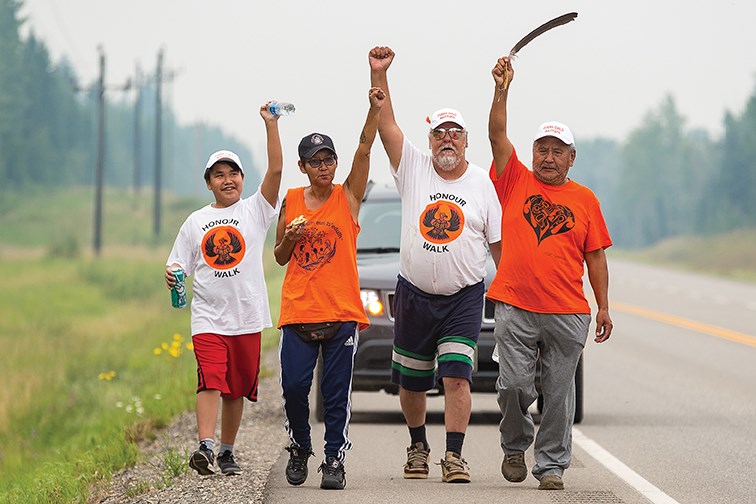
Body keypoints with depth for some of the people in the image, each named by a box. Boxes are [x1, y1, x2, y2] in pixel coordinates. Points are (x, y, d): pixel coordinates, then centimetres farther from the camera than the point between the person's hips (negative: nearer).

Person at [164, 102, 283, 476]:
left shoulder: (255, 210, 5)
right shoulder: (195, 222, 11)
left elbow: (275, 170, -8)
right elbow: (180, 265, 13)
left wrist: (270, 125, -14)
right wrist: (171, 276, -11)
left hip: (247, 315, 0)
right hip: (208, 316, 0)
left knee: (237, 388, 7)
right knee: (210, 379, -18)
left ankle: (227, 452, 20)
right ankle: (205, 446, -28)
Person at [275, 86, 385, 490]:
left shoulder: (348, 196, 4)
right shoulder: (291, 201, 10)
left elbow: (363, 151, -11)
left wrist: (375, 110, -24)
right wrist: (289, 239, -5)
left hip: (342, 311, -2)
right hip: (298, 310, 2)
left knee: (336, 392, -1)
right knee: (294, 386, -3)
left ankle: (334, 461, 5)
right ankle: (300, 449, 19)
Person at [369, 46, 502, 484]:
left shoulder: (482, 183, 3)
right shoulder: (413, 168, 2)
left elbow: (499, 243, 5)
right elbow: (386, 123, -8)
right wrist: (379, 73, -19)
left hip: (465, 297, -1)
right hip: (414, 294, 1)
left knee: (457, 377, -14)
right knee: (411, 382, 11)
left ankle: (455, 456, -14)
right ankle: (418, 446, 32)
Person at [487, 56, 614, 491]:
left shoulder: (585, 200, 9)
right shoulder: (517, 182, 8)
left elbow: (595, 257, 10)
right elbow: (498, 135, -2)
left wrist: (604, 307, 5)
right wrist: (502, 90, -13)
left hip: (568, 314, 1)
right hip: (515, 307, 0)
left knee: (559, 392, 3)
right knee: (514, 384, -4)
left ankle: (552, 463, 12)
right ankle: (515, 446, 21)